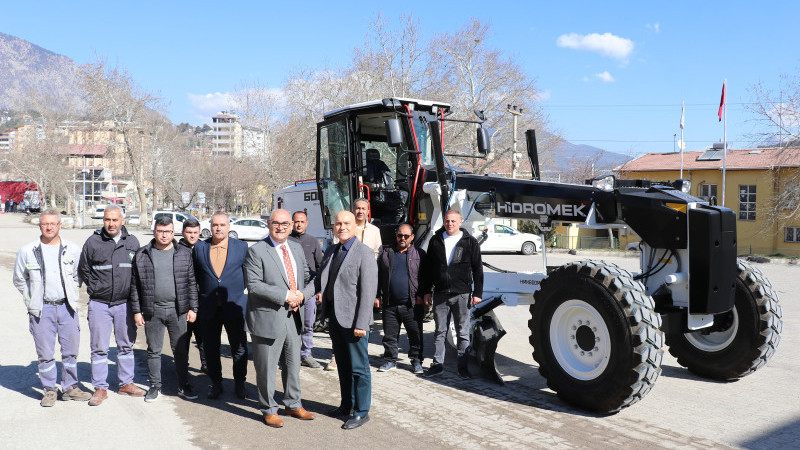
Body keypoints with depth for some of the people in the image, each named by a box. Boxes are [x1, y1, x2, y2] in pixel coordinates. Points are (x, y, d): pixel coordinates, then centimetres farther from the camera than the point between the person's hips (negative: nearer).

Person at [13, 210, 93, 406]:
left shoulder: (73, 249, 2)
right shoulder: (27, 251, 0)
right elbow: (19, 280, 12)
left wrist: (72, 296, 10)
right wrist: (32, 300, 7)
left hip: (67, 307, 1)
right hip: (41, 309, -1)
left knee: (71, 350, 7)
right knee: (45, 353, 3)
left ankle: (70, 387, 20)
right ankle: (49, 390, 17)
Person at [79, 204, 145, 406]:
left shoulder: (132, 242, 4)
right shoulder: (93, 242, -2)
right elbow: (83, 270, 8)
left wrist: (131, 291, 5)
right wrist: (96, 289, 3)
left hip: (125, 304, 2)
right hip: (99, 304, -2)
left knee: (126, 345, 10)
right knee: (99, 348, 2)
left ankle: (126, 383, 23)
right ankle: (100, 388, 12)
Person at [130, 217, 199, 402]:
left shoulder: (185, 253, 4)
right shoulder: (141, 255, 3)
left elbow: (191, 283, 6)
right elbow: (135, 285, 6)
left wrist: (192, 308, 2)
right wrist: (136, 311, 2)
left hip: (178, 310, 0)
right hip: (152, 311, 0)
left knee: (181, 350, 6)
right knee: (153, 350, 10)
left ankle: (183, 386, 18)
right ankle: (155, 386, 23)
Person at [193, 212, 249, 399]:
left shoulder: (241, 247, 1)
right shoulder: (199, 247, 4)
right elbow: (194, 276, 10)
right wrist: (197, 302, 7)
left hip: (234, 306, -1)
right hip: (208, 308, 1)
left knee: (239, 348, 5)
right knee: (210, 348, 10)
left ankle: (239, 382, 22)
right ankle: (216, 383, 27)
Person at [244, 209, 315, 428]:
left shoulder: (297, 248, 10)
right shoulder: (256, 251, -10)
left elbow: (307, 276, 18)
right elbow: (253, 285, -18)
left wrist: (301, 294, -4)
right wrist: (285, 295, -21)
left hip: (293, 317, 6)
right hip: (268, 317, -6)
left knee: (293, 364, 18)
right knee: (266, 368, 6)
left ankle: (293, 404, 35)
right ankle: (269, 409, 23)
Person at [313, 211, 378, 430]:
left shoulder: (364, 253, -13)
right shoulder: (330, 251, 11)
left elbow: (368, 291, -16)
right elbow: (319, 280, 11)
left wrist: (361, 324, -20)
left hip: (353, 319, -7)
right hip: (334, 315, 7)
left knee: (358, 367, 3)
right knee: (343, 364, 19)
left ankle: (362, 411, 16)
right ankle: (346, 404, 34)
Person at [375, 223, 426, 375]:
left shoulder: (419, 254, 6)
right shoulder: (386, 253, 12)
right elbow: (379, 276, 13)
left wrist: (421, 296, -4)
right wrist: (377, 296, 7)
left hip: (412, 305, -2)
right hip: (390, 304, 2)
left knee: (415, 334, 2)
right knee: (390, 335, 8)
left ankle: (416, 361, 15)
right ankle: (390, 360, 21)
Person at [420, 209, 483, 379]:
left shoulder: (470, 242, 2)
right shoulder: (436, 240, 8)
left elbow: (477, 269, 3)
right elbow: (428, 267, 12)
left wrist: (477, 293, -3)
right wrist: (426, 291, 9)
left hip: (462, 294, -2)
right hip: (440, 294, 2)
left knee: (463, 333, 4)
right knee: (439, 331, 9)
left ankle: (463, 366, 11)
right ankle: (437, 364, 18)